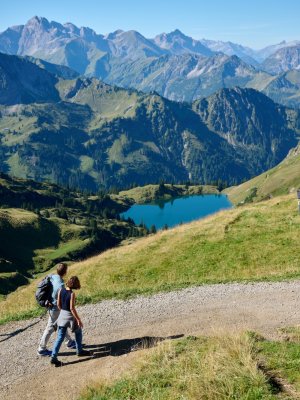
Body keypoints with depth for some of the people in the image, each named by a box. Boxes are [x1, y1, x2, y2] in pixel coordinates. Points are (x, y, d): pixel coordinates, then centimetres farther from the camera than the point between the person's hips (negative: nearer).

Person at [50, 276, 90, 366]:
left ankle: (53, 357, 3)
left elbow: (58, 304, 3)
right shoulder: (72, 294, -21)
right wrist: (78, 319, -15)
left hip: (62, 314, 5)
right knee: (78, 332, 21)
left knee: (60, 337, 9)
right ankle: (79, 351, 33)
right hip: (70, 315, -5)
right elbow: (72, 308, -21)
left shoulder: (61, 290, -4)